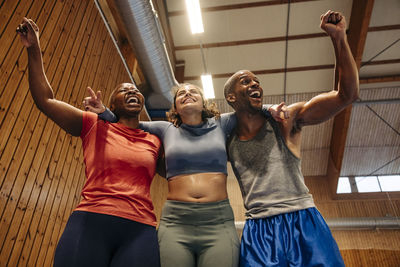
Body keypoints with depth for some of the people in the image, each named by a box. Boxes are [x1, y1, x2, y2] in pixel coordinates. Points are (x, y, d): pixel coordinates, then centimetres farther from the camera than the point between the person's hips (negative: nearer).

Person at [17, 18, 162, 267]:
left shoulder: (155, 141, 15)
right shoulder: (96, 127, 11)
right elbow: (45, 99, 8)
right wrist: (34, 50, 4)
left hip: (140, 230, 2)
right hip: (90, 223, -1)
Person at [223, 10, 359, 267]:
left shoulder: (285, 120, 4)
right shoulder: (227, 142, 9)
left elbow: (347, 94, -1)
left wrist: (338, 37, -8)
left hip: (304, 222, 0)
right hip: (258, 231, 1)